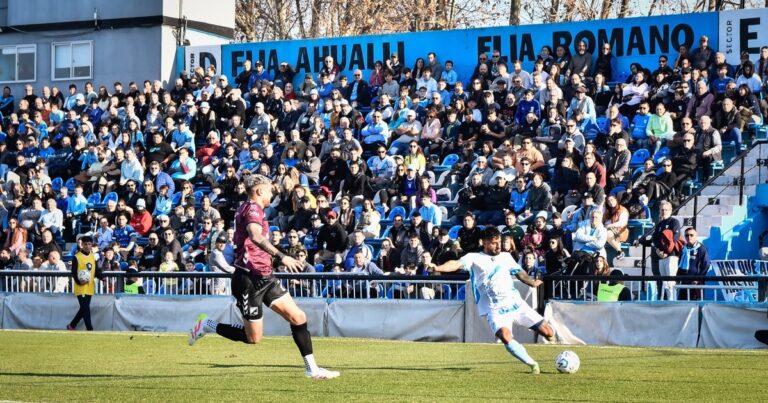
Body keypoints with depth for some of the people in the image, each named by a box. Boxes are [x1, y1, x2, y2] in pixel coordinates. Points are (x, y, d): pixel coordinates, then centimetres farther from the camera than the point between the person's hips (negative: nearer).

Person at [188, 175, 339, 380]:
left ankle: (311, 368, 3)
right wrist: (281, 256, -43)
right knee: (253, 337, -4)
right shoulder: (253, 209, -14)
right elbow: (255, 236, -34)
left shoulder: (249, 209, 17)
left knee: (298, 317, 0)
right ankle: (207, 326, 13)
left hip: (264, 277, 10)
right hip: (249, 279, -10)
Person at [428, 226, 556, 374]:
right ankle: (532, 364, -22)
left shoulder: (506, 257, 14)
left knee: (547, 332, 1)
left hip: (516, 303, 4)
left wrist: (532, 282, 19)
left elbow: (520, 273, 29)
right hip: (495, 310, -4)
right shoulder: (475, 258, 0)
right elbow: (457, 264, -17)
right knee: (505, 336, -33)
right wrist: (437, 268, -32)